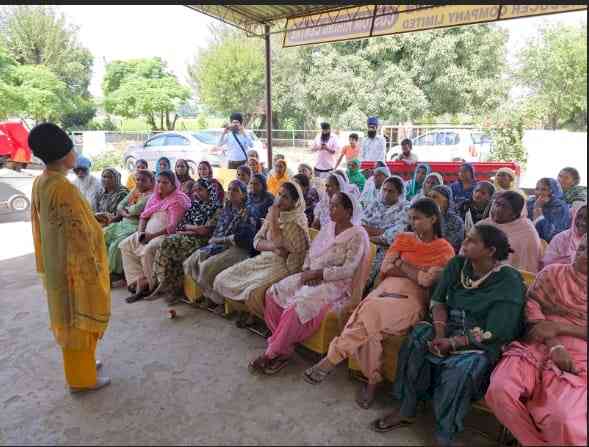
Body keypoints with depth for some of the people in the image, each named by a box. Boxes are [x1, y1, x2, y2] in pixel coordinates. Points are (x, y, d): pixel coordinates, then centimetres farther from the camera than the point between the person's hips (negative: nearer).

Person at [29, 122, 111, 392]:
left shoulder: (40, 183, 5)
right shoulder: (63, 187, -24)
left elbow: (41, 225, 13)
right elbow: (77, 232, -24)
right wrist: (92, 264, -16)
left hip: (55, 264, 9)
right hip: (76, 264, -9)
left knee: (67, 317, 21)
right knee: (79, 319, 5)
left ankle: (80, 363, 38)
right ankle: (81, 378, 19)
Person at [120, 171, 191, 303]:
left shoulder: (178, 200, -8)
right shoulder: (155, 196, 17)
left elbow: (173, 226, -17)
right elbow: (144, 216, 18)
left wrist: (153, 235, -23)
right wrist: (140, 231, -2)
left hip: (165, 234, -9)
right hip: (147, 233, 9)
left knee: (148, 250, -32)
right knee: (125, 245, -4)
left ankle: (150, 285, -12)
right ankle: (138, 280, -8)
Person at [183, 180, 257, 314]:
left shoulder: (248, 213, -6)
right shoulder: (226, 210, 15)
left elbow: (243, 239, -14)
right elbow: (217, 231, 16)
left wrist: (220, 240, -9)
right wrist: (214, 239, -7)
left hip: (238, 249, -7)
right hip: (219, 246, 7)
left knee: (208, 266, -27)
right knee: (192, 262, -12)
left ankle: (217, 300, -4)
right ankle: (209, 295, 1)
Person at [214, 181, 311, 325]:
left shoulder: (298, 220, -11)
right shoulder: (273, 214, 8)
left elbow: (278, 242, -19)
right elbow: (257, 241, 4)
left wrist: (274, 218, -14)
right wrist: (273, 247, -16)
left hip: (284, 264, -7)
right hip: (264, 259, 7)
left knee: (253, 292, -32)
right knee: (223, 280, -3)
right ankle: (252, 312, 10)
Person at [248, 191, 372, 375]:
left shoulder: (357, 235, -10)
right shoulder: (328, 227, 12)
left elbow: (348, 270, -17)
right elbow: (310, 252, 15)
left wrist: (317, 273, -18)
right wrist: (307, 270, -5)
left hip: (336, 284, -7)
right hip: (313, 277, 8)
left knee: (298, 305, -30)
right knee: (273, 293, -11)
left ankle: (273, 353, -12)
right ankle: (283, 345, -4)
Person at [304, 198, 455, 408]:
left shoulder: (445, 250, 9)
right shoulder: (403, 238, 20)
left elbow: (427, 280, -7)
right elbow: (385, 269, 9)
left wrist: (401, 265, 3)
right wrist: (414, 272, -2)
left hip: (412, 298, -3)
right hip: (387, 289, 4)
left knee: (371, 311, -34)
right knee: (369, 327, -31)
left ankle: (332, 358, -26)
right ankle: (373, 380, -15)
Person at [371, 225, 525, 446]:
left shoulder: (508, 281, -15)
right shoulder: (457, 265, 0)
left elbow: (493, 334, -17)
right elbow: (438, 301, 2)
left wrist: (451, 343, -23)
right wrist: (440, 333, -16)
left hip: (482, 344, -5)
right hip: (451, 329, 5)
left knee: (459, 369, -33)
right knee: (418, 335, -23)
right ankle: (406, 410, -12)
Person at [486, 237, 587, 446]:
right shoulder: (552, 272, 13)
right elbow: (533, 305, 0)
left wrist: (559, 328, -11)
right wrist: (554, 345, -14)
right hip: (536, 345, 2)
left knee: (563, 419, -32)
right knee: (500, 391, -27)